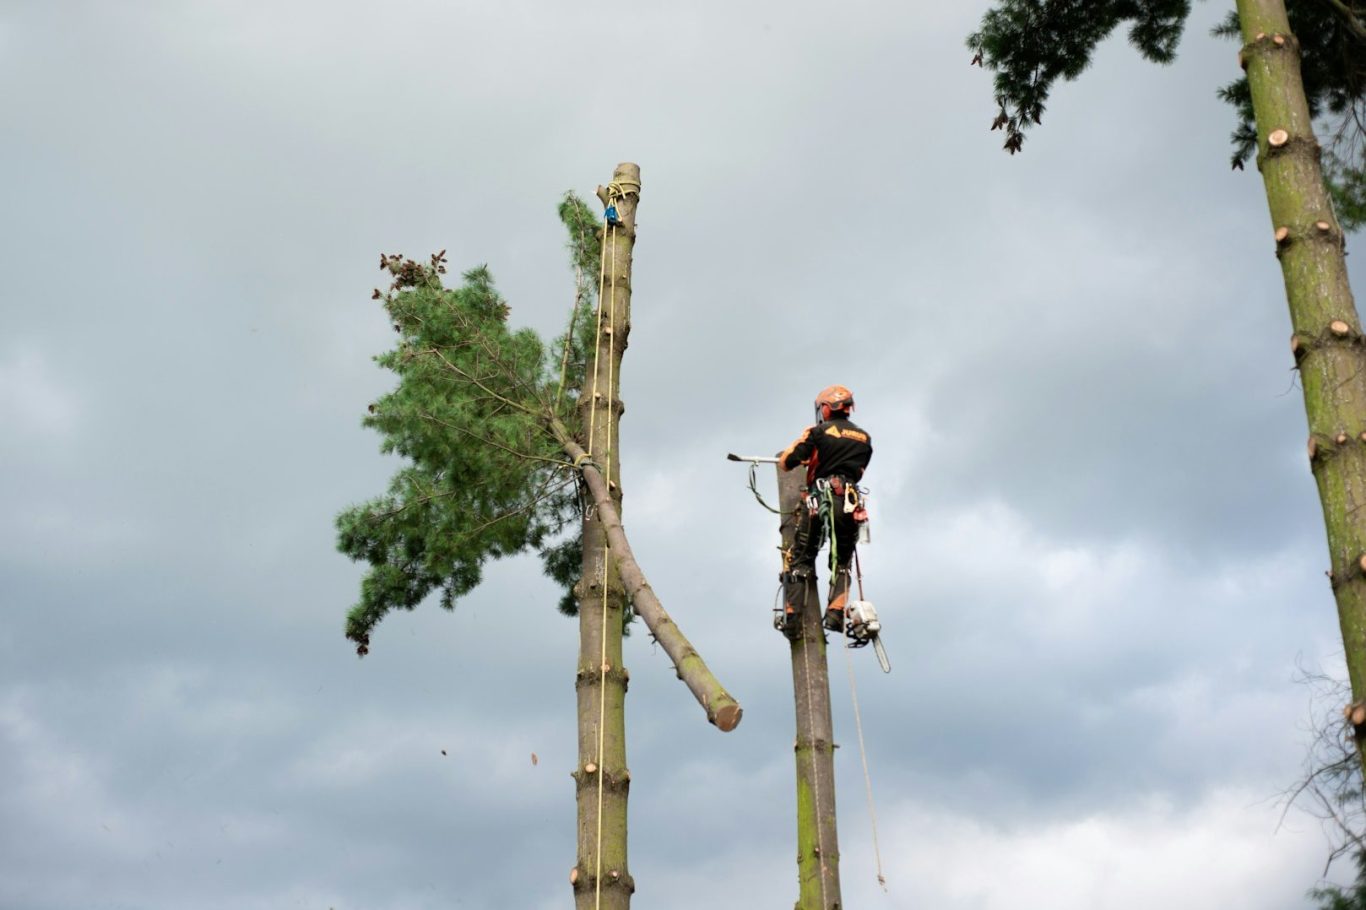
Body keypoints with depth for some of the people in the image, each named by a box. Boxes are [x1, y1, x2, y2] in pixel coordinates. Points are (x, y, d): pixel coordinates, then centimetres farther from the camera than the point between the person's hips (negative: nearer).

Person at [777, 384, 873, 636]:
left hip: (819, 499, -3)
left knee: (800, 559, 5)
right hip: (851, 504, 3)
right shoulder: (865, 439, 16)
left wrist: (800, 440, 21)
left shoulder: (819, 432, 3)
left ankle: (791, 616, -4)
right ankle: (836, 613, -2)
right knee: (841, 564, 16)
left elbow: (785, 463, 0)